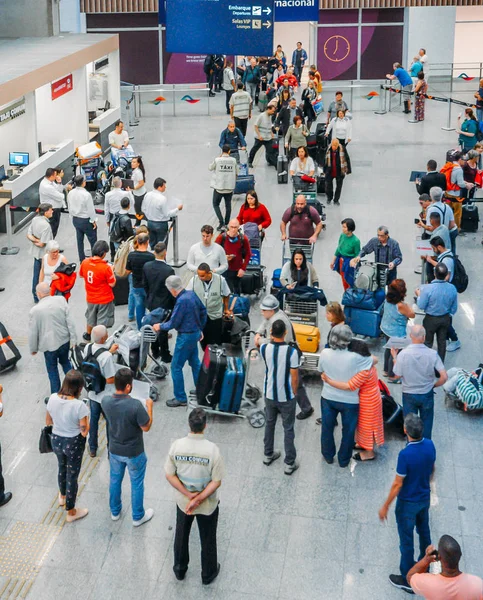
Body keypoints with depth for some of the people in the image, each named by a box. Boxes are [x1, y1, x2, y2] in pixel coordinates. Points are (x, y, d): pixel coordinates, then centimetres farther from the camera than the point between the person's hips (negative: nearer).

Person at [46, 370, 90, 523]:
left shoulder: (53, 398, -15)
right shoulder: (79, 405, -30)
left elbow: (48, 422, 0)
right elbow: (84, 432, -20)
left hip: (56, 440, 5)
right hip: (74, 444, -5)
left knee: (62, 468, 32)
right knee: (72, 476, 14)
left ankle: (62, 497, 58)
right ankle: (71, 512, 31)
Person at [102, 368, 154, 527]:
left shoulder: (105, 401, -17)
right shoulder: (136, 405, -33)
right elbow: (146, 427, -19)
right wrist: (149, 407, -7)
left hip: (114, 450, 4)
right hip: (134, 453, -4)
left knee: (115, 480, 26)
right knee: (136, 484, 18)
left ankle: (115, 511, 46)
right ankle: (138, 517, 35)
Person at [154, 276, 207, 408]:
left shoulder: (182, 301, -26)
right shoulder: (191, 294, -1)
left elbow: (173, 323, -20)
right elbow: (203, 311, 10)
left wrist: (160, 327, -2)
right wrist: (200, 329, 21)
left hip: (186, 336, -9)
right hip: (195, 333, 9)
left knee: (176, 367, 2)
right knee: (195, 362, 21)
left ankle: (180, 398, 10)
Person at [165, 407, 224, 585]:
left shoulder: (176, 445, -19)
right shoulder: (212, 449, -26)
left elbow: (169, 475, -12)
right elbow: (216, 481, -22)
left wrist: (188, 495, -13)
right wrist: (199, 499, -18)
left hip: (182, 502, 2)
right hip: (208, 504, -2)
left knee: (181, 536, 26)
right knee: (207, 539, 21)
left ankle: (180, 570, 46)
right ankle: (208, 574, 41)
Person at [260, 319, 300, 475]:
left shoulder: (264, 348, -13)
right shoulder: (291, 351, -23)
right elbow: (294, 378, -15)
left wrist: (271, 339, 18)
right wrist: (294, 393, 1)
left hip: (269, 395, 4)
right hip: (286, 397, -4)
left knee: (269, 424, 24)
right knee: (288, 429, 10)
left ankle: (268, 455, 39)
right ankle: (289, 463, 17)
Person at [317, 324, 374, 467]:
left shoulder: (325, 353, -17)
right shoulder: (354, 358, -27)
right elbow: (375, 360, -11)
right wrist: (366, 356, 8)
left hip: (328, 398, 3)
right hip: (349, 401, -2)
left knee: (327, 427, 23)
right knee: (348, 431, 19)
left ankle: (328, 456, 41)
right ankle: (344, 460, 34)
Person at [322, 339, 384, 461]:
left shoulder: (364, 371, -35)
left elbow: (349, 386, -38)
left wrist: (329, 381, -36)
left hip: (368, 402, -9)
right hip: (371, 398, 9)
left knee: (367, 424, 9)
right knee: (365, 424, 26)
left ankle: (369, 452, 27)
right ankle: (364, 444, 46)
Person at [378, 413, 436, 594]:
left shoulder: (406, 454, -32)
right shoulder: (430, 445, -12)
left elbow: (398, 484, -24)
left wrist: (385, 506, -12)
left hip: (408, 503, -7)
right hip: (425, 498, 7)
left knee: (407, 541, 10)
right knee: (424, 533, 25)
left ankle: (407, 580, 24)